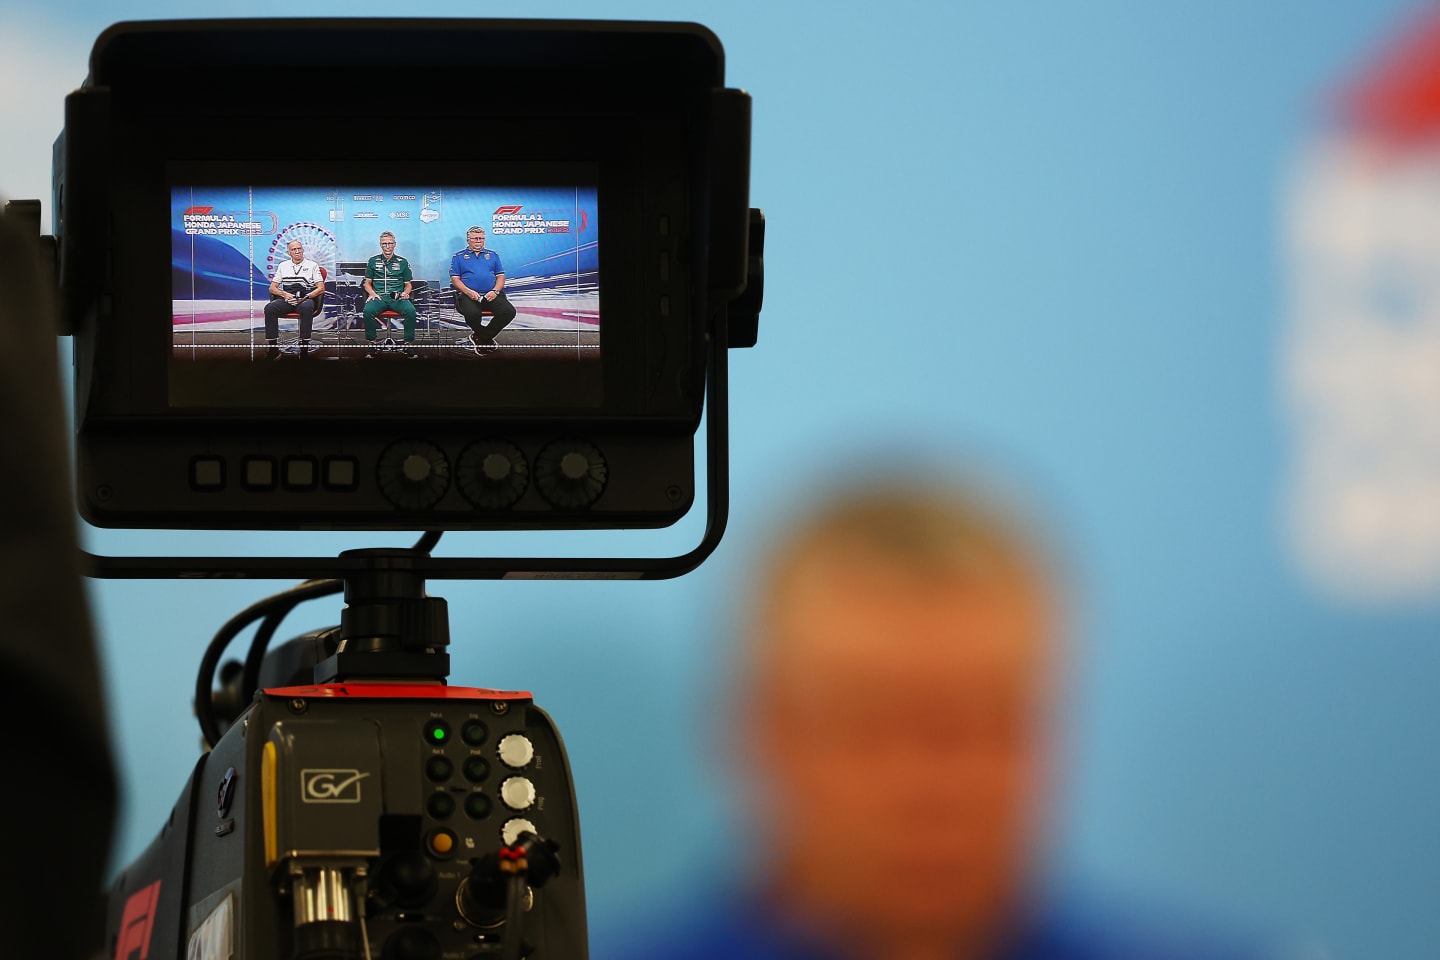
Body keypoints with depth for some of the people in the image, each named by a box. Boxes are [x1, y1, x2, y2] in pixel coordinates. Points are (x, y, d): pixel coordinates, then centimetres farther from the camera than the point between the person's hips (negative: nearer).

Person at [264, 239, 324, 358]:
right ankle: (272, 346, -31)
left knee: (306, 308, -40)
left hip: (306, 299, -3)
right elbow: (272, 288, 17)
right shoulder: (283, 266, 21)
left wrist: (306, 297, -11)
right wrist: (285, 294, -5)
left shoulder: (312, 265, 13)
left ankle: (305, 346, -40)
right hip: (287, 299, 3)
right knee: (269, 308, -29)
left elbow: (321, 288, 5)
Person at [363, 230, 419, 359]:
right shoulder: (373, 261, 15)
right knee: (368, 311, -34)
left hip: (398, 297, 0)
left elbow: (408, 284, 19)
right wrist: (372, 293, -5)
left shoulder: (402, 262, 16)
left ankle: (409, 344, -21)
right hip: (379, 297, 0)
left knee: (410, 311, -33)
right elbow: (367, 283, 16)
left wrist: (405, 293, -4)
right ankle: (371, 344, -21)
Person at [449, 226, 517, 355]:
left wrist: (495, 291, -5)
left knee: (509, 312, -25)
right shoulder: (459, 257, 15)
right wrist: (469, 292, -12)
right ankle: (487, 339, -7)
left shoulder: (492, 255, 23)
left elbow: (501, 276, 16)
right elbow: (455, 279, 6)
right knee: (473, 314, -38)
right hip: (468, 295, -3)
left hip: (491, 295, 3)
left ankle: (480, 338, -10)